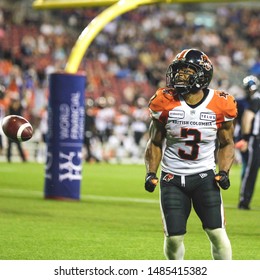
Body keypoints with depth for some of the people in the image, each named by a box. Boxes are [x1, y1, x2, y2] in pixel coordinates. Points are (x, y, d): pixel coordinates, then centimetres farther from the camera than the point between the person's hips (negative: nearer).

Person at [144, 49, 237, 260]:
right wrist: (151, 173, -6)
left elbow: (226, 143, 6)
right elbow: (155, 143, 5)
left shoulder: (219, 106, -7)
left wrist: (224, 172, -8)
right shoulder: (166, 103, -6)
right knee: (174, 237, -1)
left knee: (217, 233, -7)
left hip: (205, 177, 0)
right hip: (172, 178, 1)